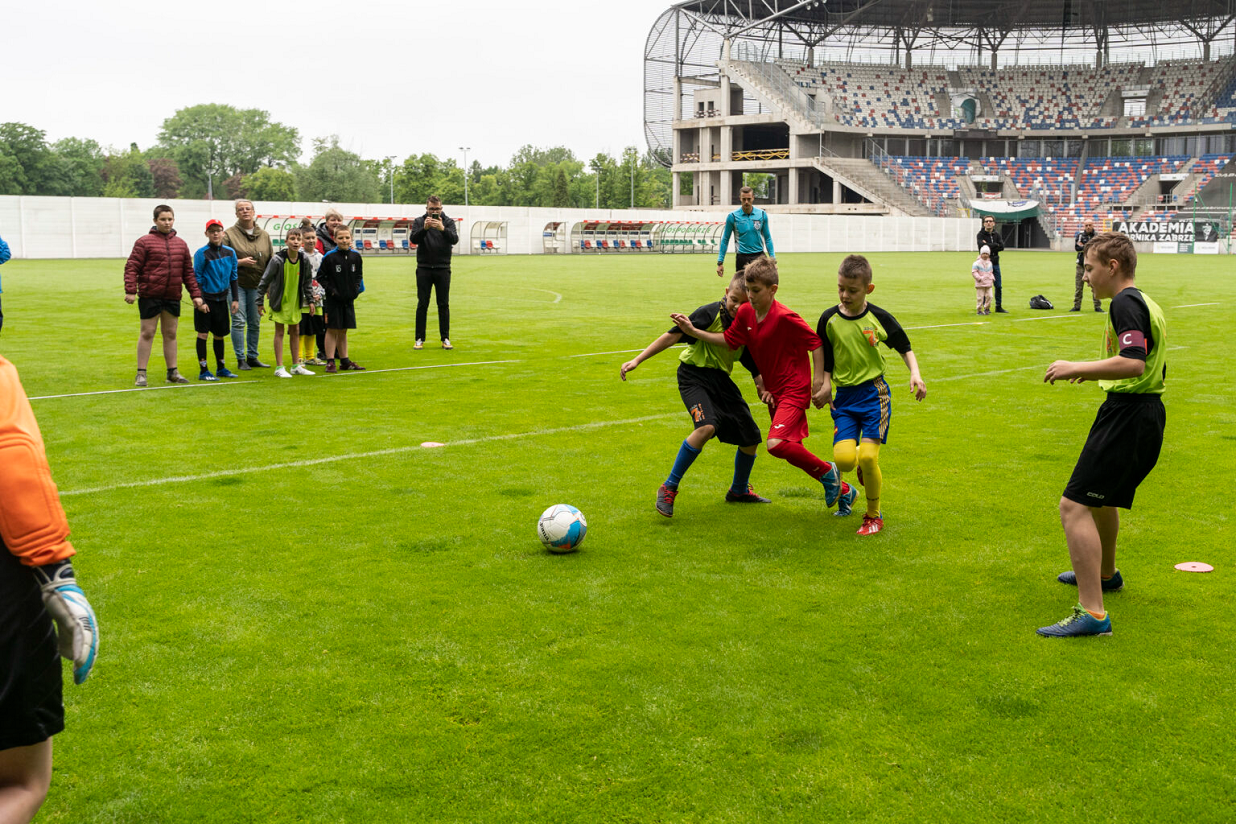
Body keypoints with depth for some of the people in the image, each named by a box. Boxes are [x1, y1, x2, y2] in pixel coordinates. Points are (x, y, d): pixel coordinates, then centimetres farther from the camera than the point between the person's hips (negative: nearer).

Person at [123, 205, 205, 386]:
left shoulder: (181, 244, 11)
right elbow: (131, 267, -6)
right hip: (149, 296, -4)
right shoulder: (144, 242, -3)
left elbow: (188, 271, 14)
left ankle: (172, 372, 18)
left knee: (170, 334, 11)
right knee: (147, 333, 1)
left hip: (173, 297, 4)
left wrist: (195, 295, 8)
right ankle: (141, 373, 6)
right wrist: (130, 291, -16)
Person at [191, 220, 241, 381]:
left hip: (221, 299, 5)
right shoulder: (202, 253, -9)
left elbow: (233, 277, 13)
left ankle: (221, 368, 24)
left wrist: (235, 299, 9)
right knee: (203, 333, -3)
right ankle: (203, 371, 1)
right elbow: (197, 279, -8)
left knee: (220, 334, 13)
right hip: (206, 299, -5)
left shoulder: (230, 252, 6)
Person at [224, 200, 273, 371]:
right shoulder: (229, 234, -2)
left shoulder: (264, 235, 11)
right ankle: (241, 359, 1)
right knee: (239, 321, -6)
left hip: (256, 286, 4)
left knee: (255, 323, 8)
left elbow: (271, 262, 13)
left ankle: (252, 357, 18)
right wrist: (240, 262, -17)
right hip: (236, 284, -4)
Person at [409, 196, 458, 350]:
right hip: (424, 269, 0)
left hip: (443, 269, 0)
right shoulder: (419, 222, 4)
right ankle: (419, 339, 6)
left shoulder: (448, 222, 3)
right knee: (422, 304, 1)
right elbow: (414, 239, -12)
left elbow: (454, 239, -14)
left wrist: (442, 229, -32)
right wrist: (424, 228, -31)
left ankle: (445, 339, 9)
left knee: (444, 304, 3)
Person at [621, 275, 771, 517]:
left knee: (751, 438, 8)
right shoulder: (710, 313, -16)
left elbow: (754, 366, 10)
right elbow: (672, 336, -18)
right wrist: (637, 360, -24)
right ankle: (668, 488, -19)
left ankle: (739, 490, 37)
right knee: (707, 426, -32)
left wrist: (763, 388, -12)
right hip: (695, 374, -7)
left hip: (721, 379, 7)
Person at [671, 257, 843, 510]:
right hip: (774, 390, 8)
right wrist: (693, 331, -1)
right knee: (790, 448, 14)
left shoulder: (785, 317, -22)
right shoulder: (745, 312, -1)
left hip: (794, 390, -8)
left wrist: (819, 379, -17)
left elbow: (815, 344, -15)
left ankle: (826, 471, -1)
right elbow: (728, 340, 7)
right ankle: (839, 488, 29)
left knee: (776, 444, -24)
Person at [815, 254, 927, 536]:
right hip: (844, 396, 2)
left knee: (867, 457, -15)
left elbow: (904, 348, 9)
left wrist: (915, 374, -6)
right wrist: (825, 386, -5)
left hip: (874, 393, -2)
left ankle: (874, 515, 8)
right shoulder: (829, 319, -1)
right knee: (844, 458, -17)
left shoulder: (880, 318, -5)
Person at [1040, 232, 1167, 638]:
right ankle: (1104, 573, 53)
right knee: (1101, 495, 32)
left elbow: (1134, 363, -28)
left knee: (1074, 506, -15)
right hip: (1148, 412, 11)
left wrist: (1078, 368, -22)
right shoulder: (1146, 303, 16)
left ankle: (1091, 613, -20)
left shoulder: (1125, 303, -15)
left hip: (1126, 415, -11)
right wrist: (1096, 370, 26)